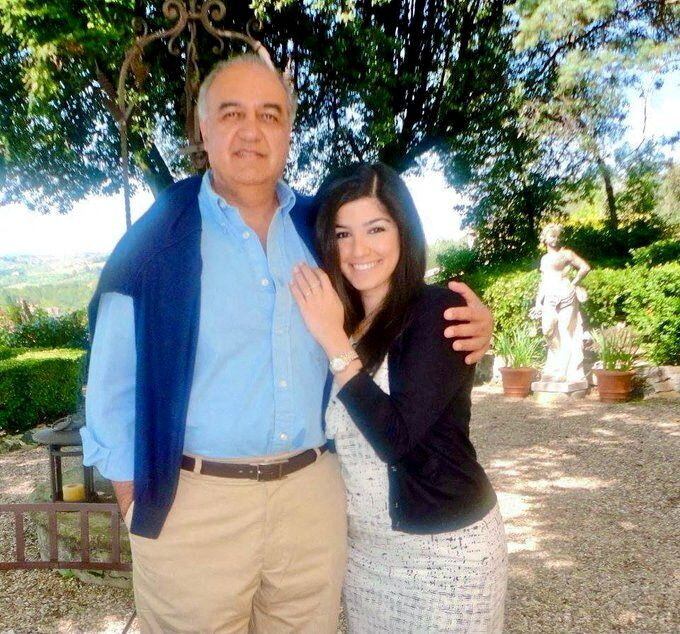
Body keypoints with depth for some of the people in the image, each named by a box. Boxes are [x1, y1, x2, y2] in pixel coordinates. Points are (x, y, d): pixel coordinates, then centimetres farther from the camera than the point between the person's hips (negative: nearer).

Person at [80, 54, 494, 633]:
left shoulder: (322, 230, 4)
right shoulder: (157, 240, -6)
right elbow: (113, 387, -1)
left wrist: (465, 325, -1)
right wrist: (137, 499, -3)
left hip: (313, 496, 4)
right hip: (192, 504, -3)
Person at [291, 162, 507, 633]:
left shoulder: (440, 311, -17)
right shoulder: (338, 320, 1)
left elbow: (397, 436, -25)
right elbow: (331, 432, 2)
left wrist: (334, 341, -23)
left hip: (447, 545, -5)